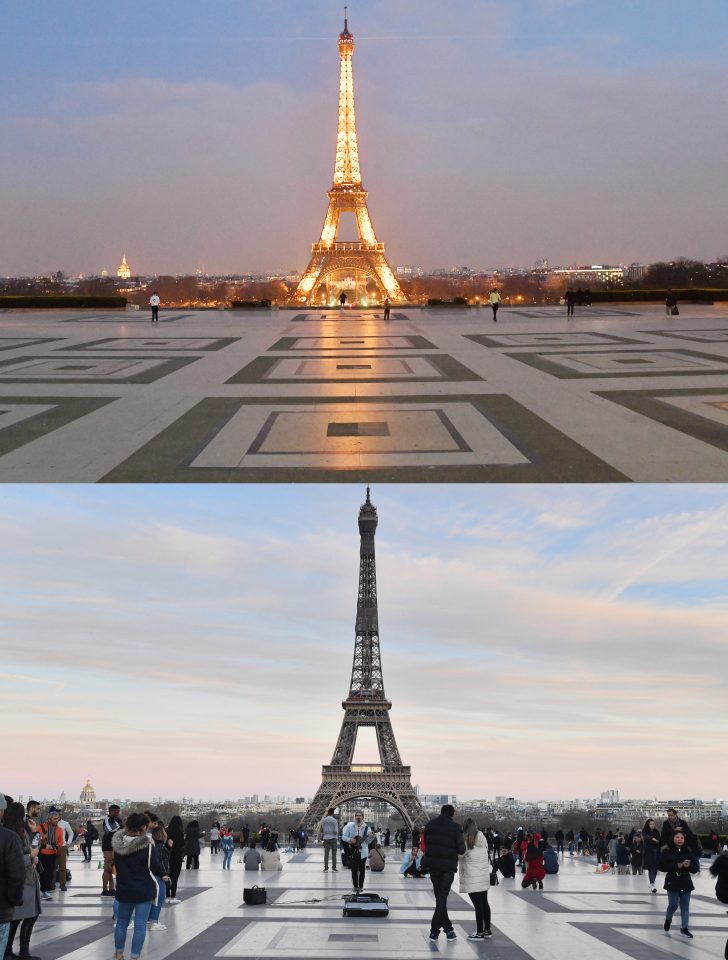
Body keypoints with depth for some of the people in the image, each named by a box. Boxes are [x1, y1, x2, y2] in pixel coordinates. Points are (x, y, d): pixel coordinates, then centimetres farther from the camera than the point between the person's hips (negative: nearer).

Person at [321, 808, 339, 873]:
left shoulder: (323, 820, 0)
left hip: (326, 838, 3)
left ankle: (326, 868, 7)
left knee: (326, 854, 7)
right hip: (333, 838, -2)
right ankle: (334, 868, 5)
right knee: (333, 854, 4)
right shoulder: (334, 820, -10)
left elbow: (321, 830, 5)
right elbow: (336, 831, -11)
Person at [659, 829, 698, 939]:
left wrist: (688, 866, -18)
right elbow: (662, 867, -12)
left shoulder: (688, 851, 4)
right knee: (673, 904, -5)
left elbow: (695, 868, 5)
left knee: (685, 906, 6)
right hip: (673, 882, -3)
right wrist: (677, 865, -20)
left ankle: (684, 928, 17)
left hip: (686, 882, 3)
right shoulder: (666, 851, -6)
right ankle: (668, 919, 27)